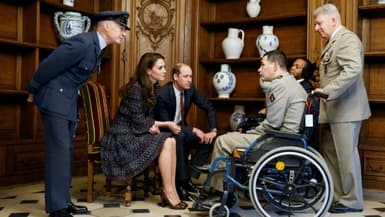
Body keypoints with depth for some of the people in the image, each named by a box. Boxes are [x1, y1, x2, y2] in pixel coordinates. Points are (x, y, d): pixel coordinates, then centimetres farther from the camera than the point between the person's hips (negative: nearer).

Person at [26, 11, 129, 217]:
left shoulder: (97, 46, 7)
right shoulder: (83, 43, -23)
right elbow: (48, 65, -18)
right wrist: (33, 91, -5)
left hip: (69, 100, 10)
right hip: (55, 98, -10)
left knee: (65, 150, 11)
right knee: (59, 150, -10)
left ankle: (63, 200, 19)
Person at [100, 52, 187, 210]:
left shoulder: (151, 88, 8)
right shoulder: (135, 89, -19)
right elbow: (139, 122, -19)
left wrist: (153, 125, -11)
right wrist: (166, 124, -10)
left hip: (135, 134, 8)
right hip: (122, 137, -8)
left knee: (171, 141, -13)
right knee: (166, 142, -21)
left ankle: (170, 190, -14)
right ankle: (168, 191, -12)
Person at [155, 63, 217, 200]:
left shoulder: (190, 89, -7)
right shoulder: (162, 94, -25)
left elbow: (209, 108, 1)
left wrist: (213, 130, -13)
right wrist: (193, 130, -28)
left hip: (180, 129, 6)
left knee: (209, 140, -14)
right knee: (179, 137, -38)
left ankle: (188, 176, -8)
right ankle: (181, 181, -23)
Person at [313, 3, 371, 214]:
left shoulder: (347, 39, -12)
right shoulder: (333, 41, 19)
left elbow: (353, 69, -27)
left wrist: (326, 91, -29)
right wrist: (323, 92, 10)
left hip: (345, 108, -10)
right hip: (332, 109, 10)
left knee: (346, 154, -2)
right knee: (329, 152, 13)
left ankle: (352, 201, 10)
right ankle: (337, 195, 23)